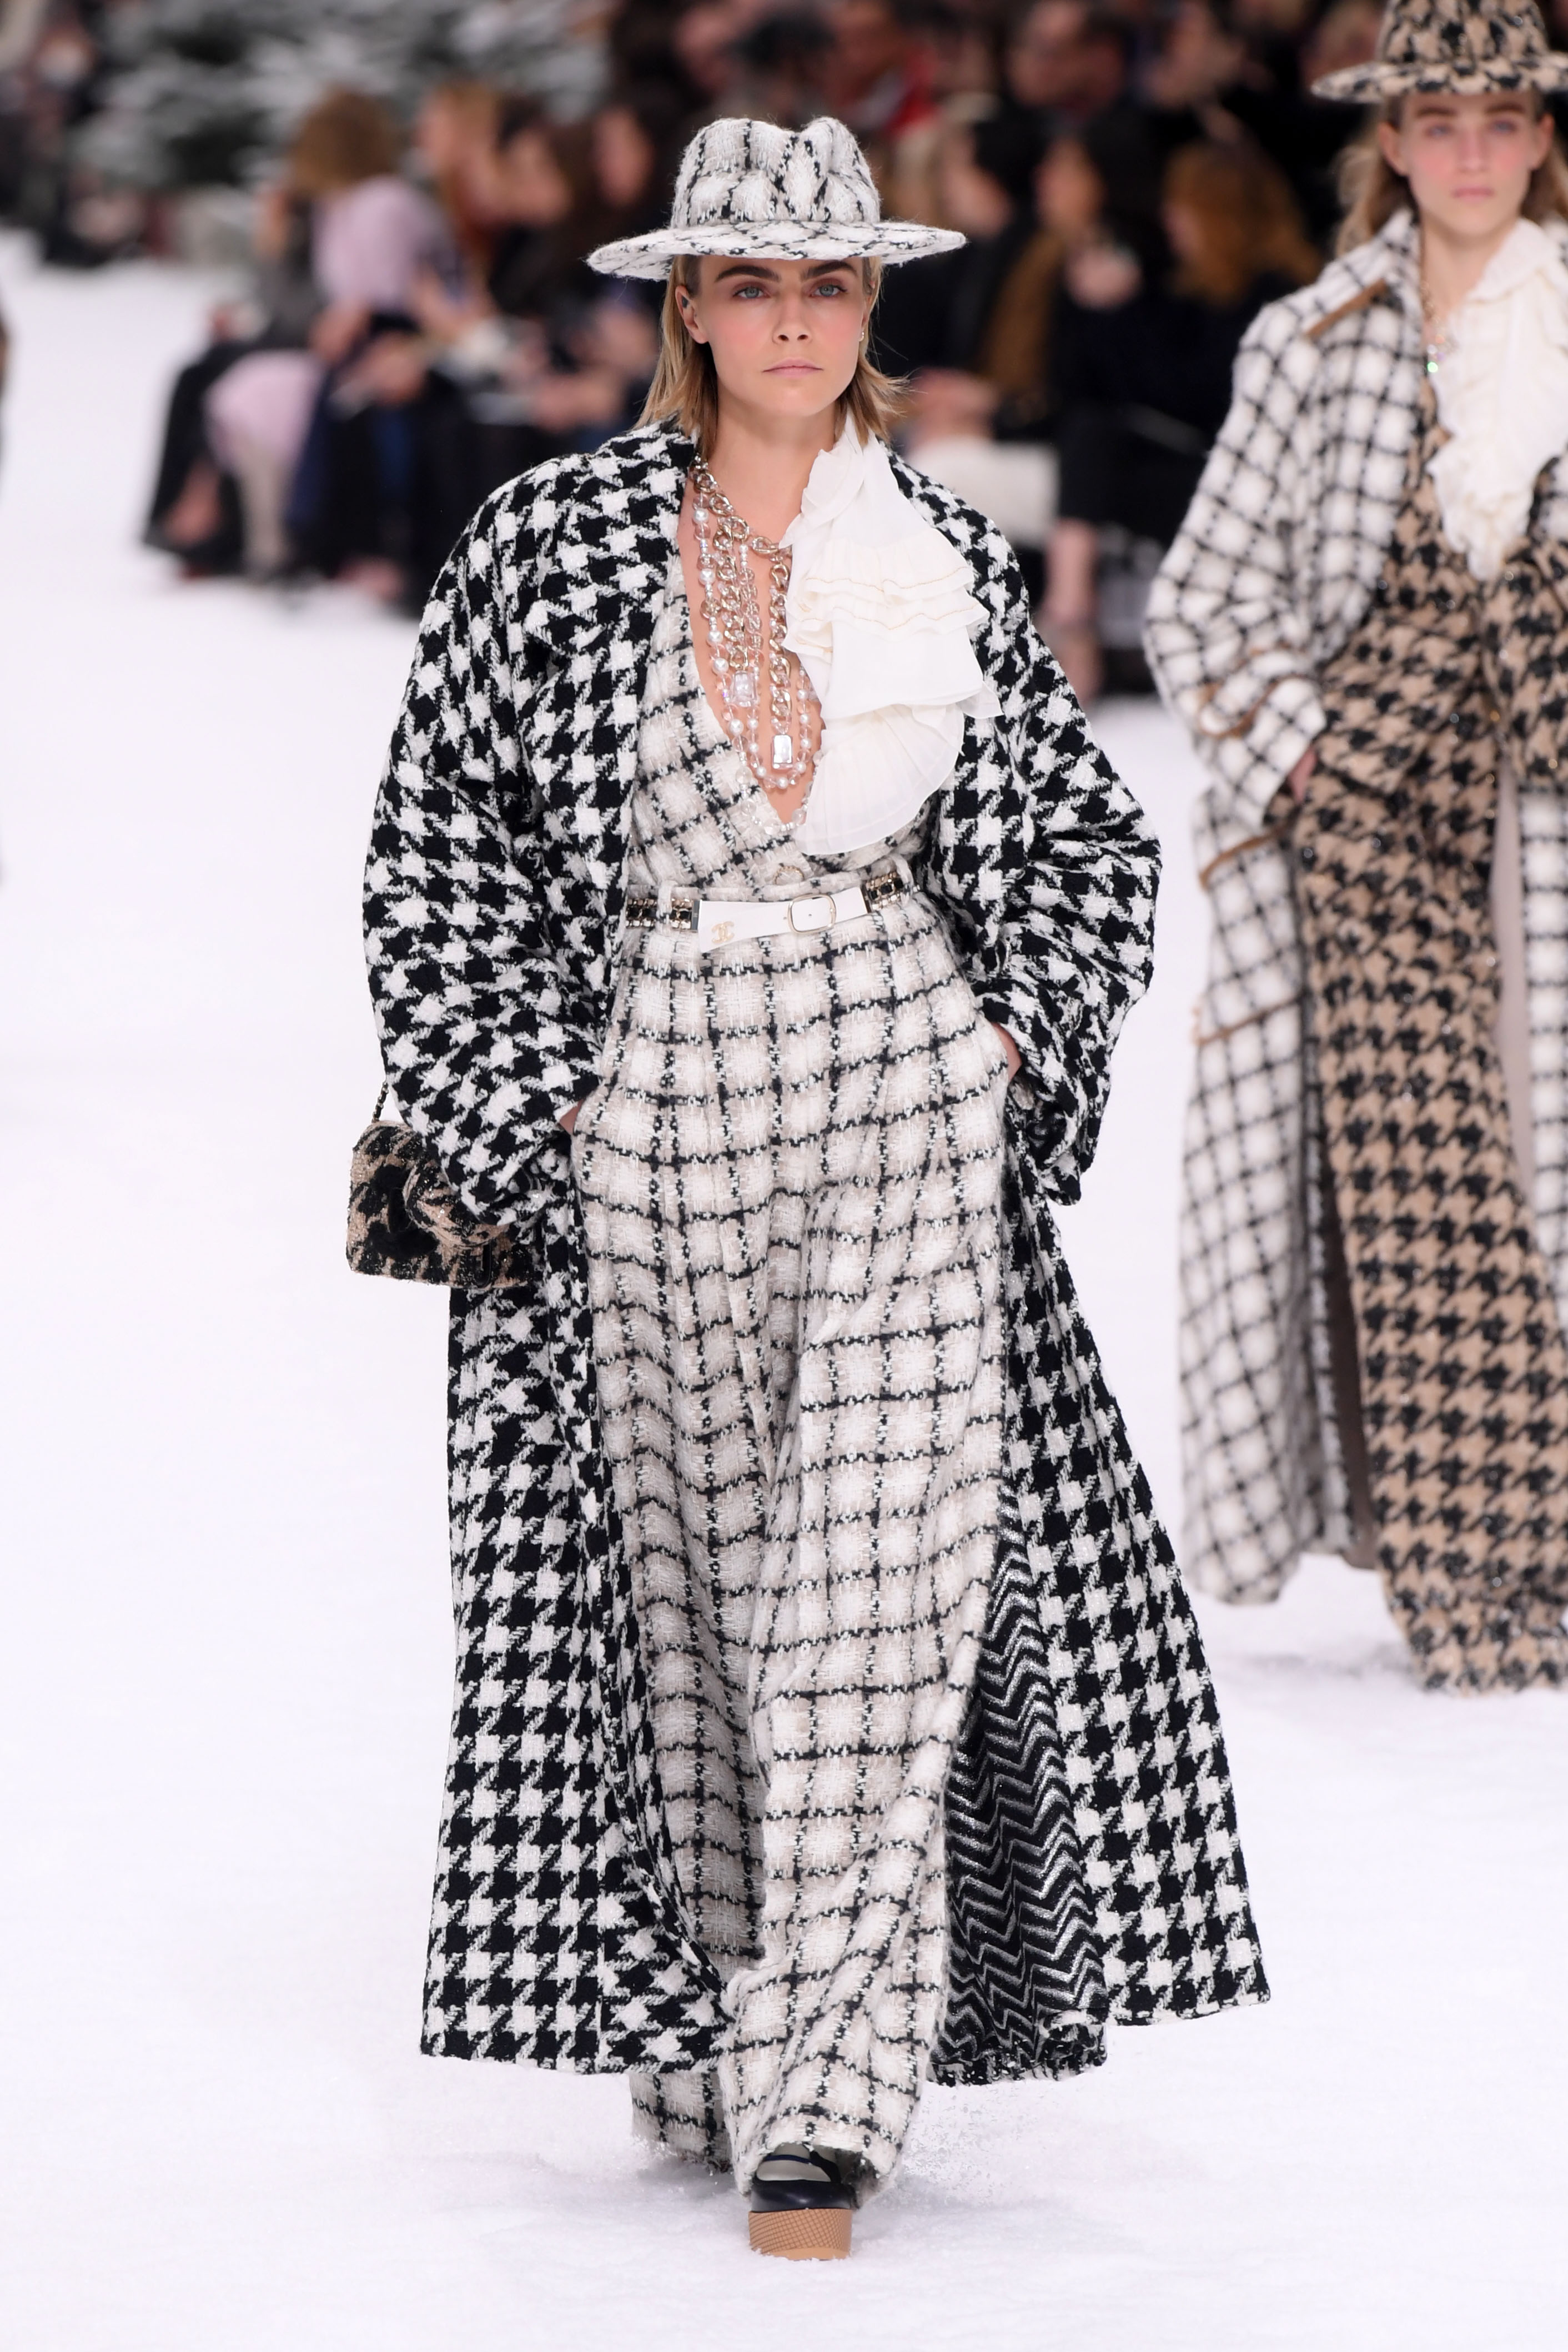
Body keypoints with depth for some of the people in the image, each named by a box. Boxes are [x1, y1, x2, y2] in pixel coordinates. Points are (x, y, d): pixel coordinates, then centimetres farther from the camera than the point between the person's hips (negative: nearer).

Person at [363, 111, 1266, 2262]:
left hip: (905, 1095, 0)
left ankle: (825, 2094, -13)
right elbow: (445, 840, 3)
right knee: (685, 1584, 6)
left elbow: (1088, 837, 19)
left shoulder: (947, 560, 8)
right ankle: (702, 2055, 19)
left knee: (876, 1581, -10)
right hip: (649, 1108, 0)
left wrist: (1017, 1031, 4)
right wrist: (524, 1105, -3)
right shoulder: (554, 541, 2)